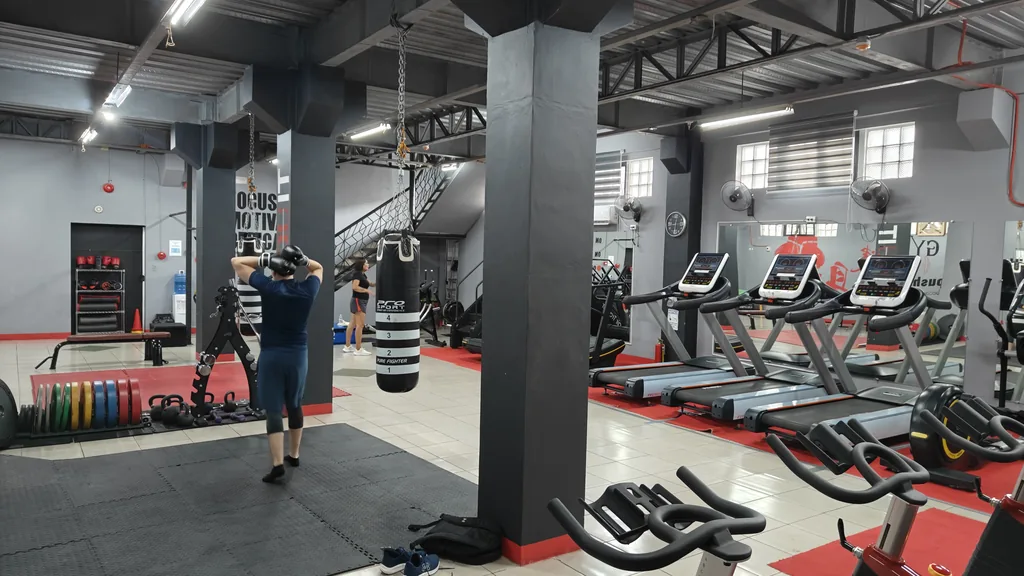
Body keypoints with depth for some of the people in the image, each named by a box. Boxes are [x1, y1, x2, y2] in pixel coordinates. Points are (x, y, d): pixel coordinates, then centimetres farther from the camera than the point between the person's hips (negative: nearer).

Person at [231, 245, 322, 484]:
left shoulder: (268, 287, -10)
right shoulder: (307, 289, -3)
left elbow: (236, 262, 0)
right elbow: (319, 268, 19)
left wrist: (264, 259, -11)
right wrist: (303, 260, 0)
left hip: (271, 355, -3)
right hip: (298, 355, 3)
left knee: (273, 410, -2)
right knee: (295, 406, 18)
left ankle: (277, 464, -9)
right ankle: (294, 455, 30)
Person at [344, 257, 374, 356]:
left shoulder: (363, 275, 15)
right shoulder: (357, 274, -13)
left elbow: (370, 284, 24)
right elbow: (355, 287, -26)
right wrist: (367, 290, -26)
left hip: (361, 302, 10)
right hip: (358, 301, -10)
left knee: (353, 325, 13)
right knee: (360, 325, -12)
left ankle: (347, 347, 20)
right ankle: (358, 349, -13)